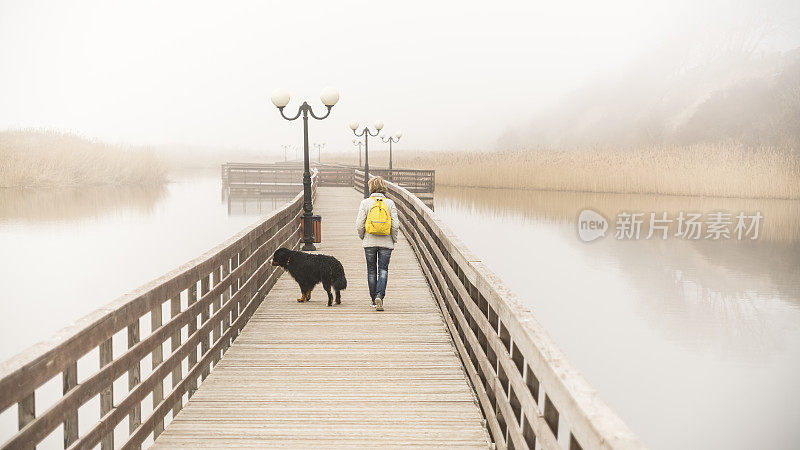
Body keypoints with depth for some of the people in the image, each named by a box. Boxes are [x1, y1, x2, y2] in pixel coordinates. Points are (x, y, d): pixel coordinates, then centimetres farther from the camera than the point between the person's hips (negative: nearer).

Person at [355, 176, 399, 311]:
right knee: (383, 270, 2)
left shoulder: (365, 203, -3)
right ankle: (379, 296, -17)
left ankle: (374, 299, 17)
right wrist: (394, 239, 8)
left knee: (371, 270, 11)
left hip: (369, 242, 0)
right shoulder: (390, 203, -1)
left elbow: (359, 224, -6)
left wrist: (362, 237, 11)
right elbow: (395, 225, -6)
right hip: (386, 242, 0)